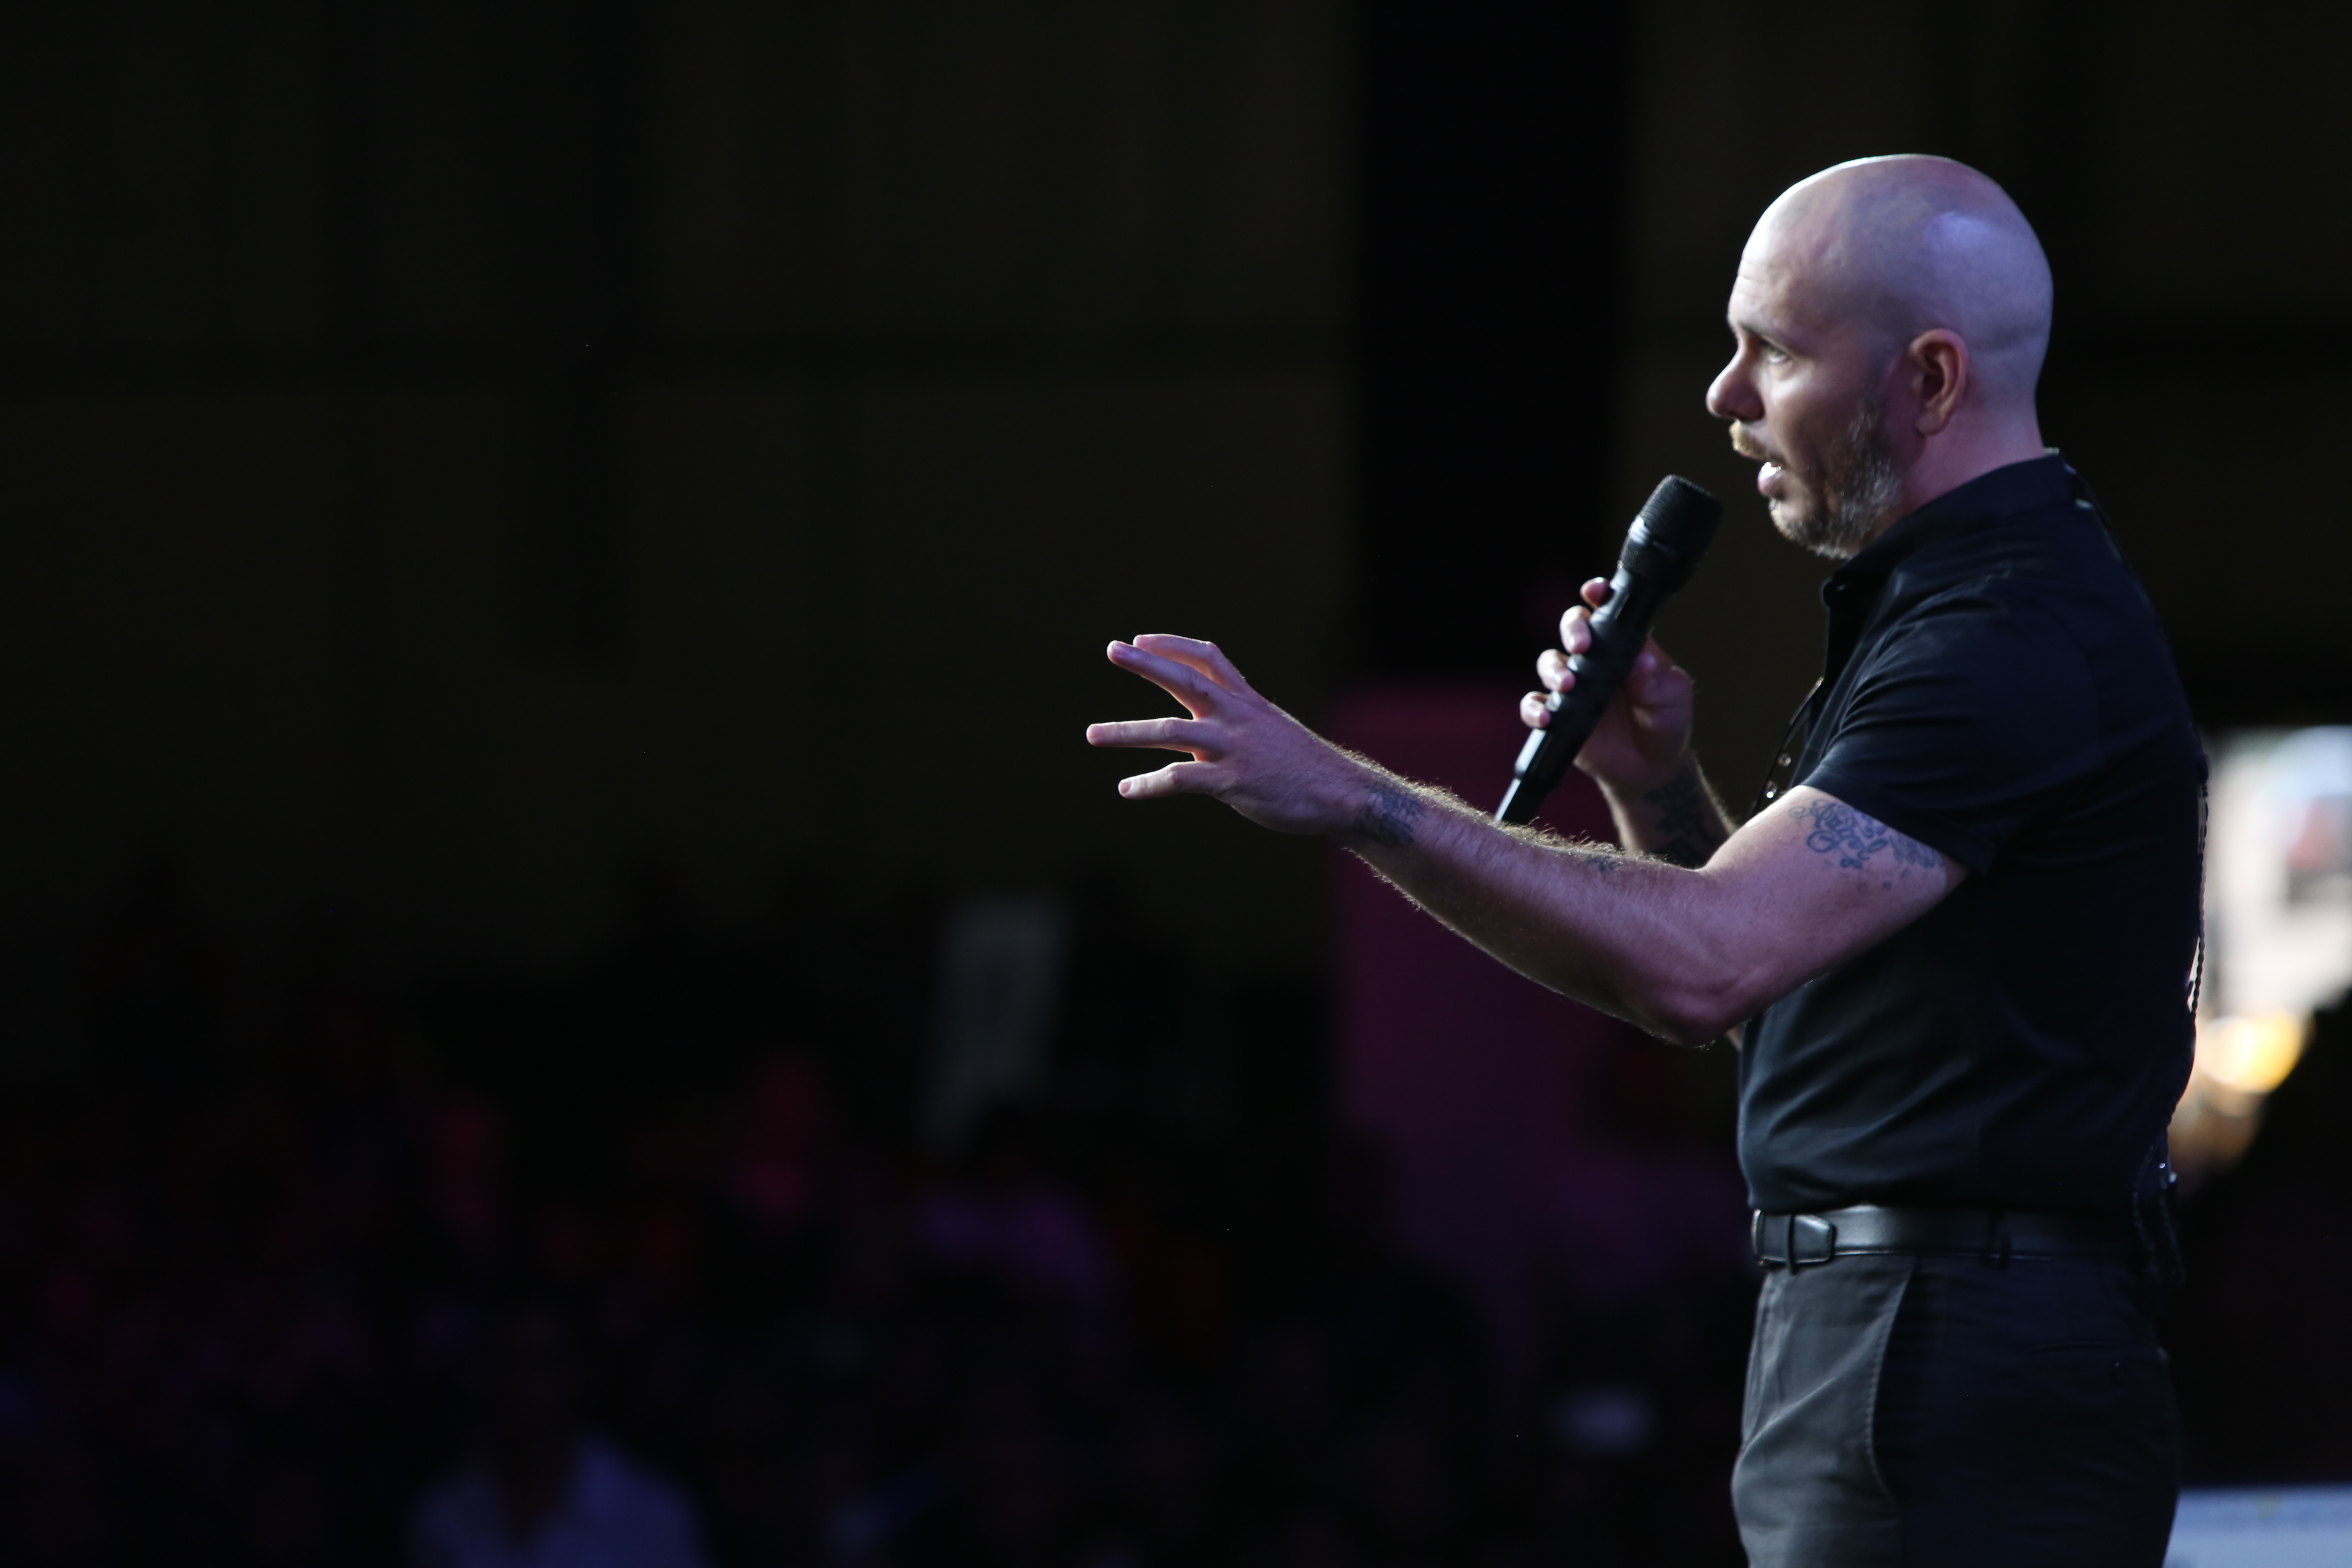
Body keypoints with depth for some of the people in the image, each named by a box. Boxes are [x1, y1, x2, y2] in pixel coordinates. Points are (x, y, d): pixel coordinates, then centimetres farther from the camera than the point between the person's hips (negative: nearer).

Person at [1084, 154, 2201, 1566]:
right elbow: (1778, 1012, 24)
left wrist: (1346, 795, -25)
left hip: (1953, 1395, -11)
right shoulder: (1955, 606, 20)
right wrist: (1653, 785, 7)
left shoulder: (2021, 641, -17)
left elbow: (1700, 964, -27)